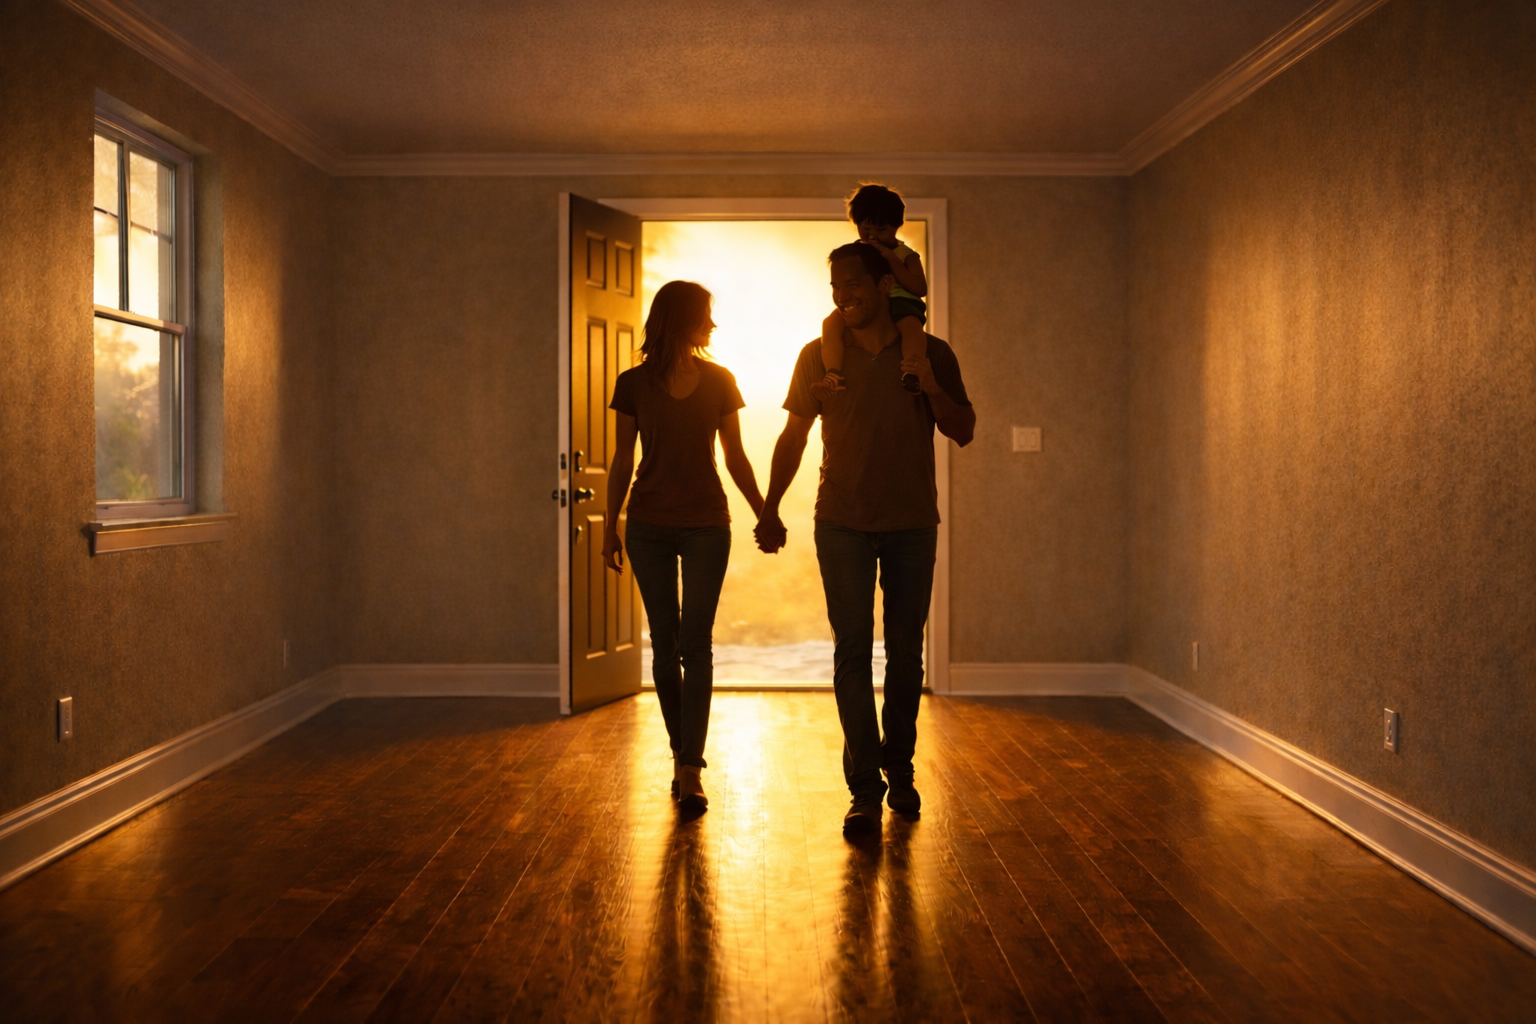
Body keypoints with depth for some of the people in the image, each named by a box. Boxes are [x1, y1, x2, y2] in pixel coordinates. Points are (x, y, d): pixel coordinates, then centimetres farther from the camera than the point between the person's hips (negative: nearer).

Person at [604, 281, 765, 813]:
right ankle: (684, 755, 20)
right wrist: (610, 527, 6)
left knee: (696, 644, -7)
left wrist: (764, 514, 4)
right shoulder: (634, 383, 1)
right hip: (649, 526, 1)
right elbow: (623, 460, 6)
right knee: (664, 644, 6)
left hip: (706, 525, 0)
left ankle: (689, 769, -7)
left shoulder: (720, 381, 3)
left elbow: (735, 456, 8)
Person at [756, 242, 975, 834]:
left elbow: (963, 433, 1)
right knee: (852, 651, -5)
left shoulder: (930, 354, 0)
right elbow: (793, 436, 8)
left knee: (905, 651, 8)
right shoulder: (819, 356, 1)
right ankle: (864, 789, -1)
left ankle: (899, 769, 25)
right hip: (843, 523, 0)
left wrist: (932, 389, -17)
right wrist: (770, 510, 4)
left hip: (913, 524, 1)